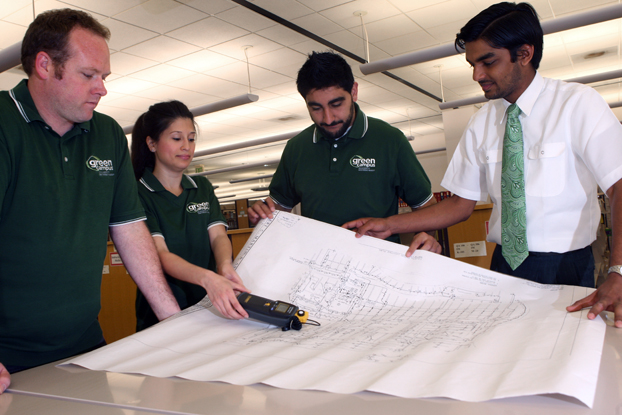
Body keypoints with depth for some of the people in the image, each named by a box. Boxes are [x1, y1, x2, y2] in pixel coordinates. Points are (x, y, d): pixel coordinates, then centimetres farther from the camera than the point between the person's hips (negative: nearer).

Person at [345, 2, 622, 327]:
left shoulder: (577, 104, -9)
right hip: (504, 267, 3)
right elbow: (461, 204, 4)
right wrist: (389, 225, -6)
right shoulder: (481, 124, 2)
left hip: (567, 269, -3)